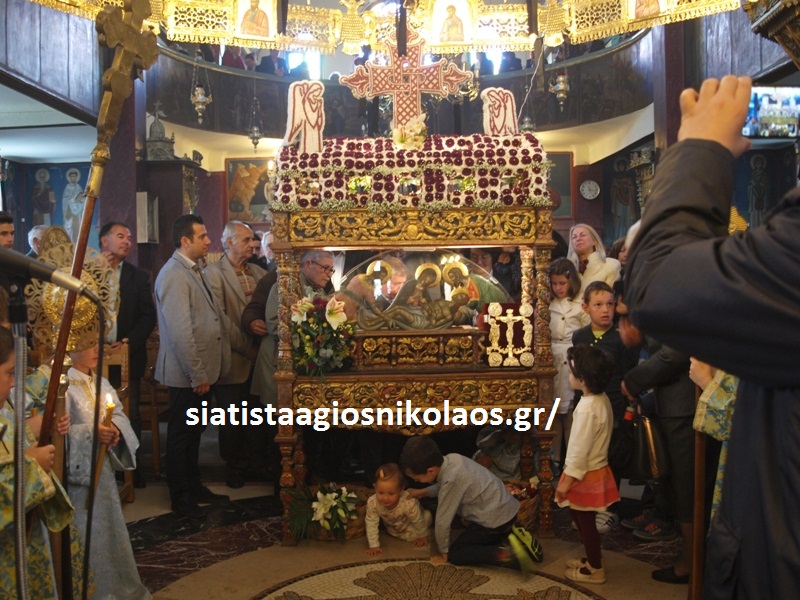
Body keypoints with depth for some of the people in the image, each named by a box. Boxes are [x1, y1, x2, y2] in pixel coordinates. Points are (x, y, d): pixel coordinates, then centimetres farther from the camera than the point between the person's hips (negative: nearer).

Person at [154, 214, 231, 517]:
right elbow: (180, 332, -23)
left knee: (193, 432, 20)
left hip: (203, 370, 9)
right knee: (181, 435, 6)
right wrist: (197, 376, -20)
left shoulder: (195, 270, 11)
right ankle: (180, 497, 20)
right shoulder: (174, 275, -19)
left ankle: (193, 487, 34)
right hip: (187, 374, -9)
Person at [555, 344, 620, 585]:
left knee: (585, 522, 7)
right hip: (595, 470, 9)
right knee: (583, 520, 23)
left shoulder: (588, 407, -27)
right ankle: (592, 559, 37)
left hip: (586, 475, -9)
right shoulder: (602, 399, 2)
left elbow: (580, 448, -25)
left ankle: (595, 570, 20)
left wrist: (568, 479, -19)